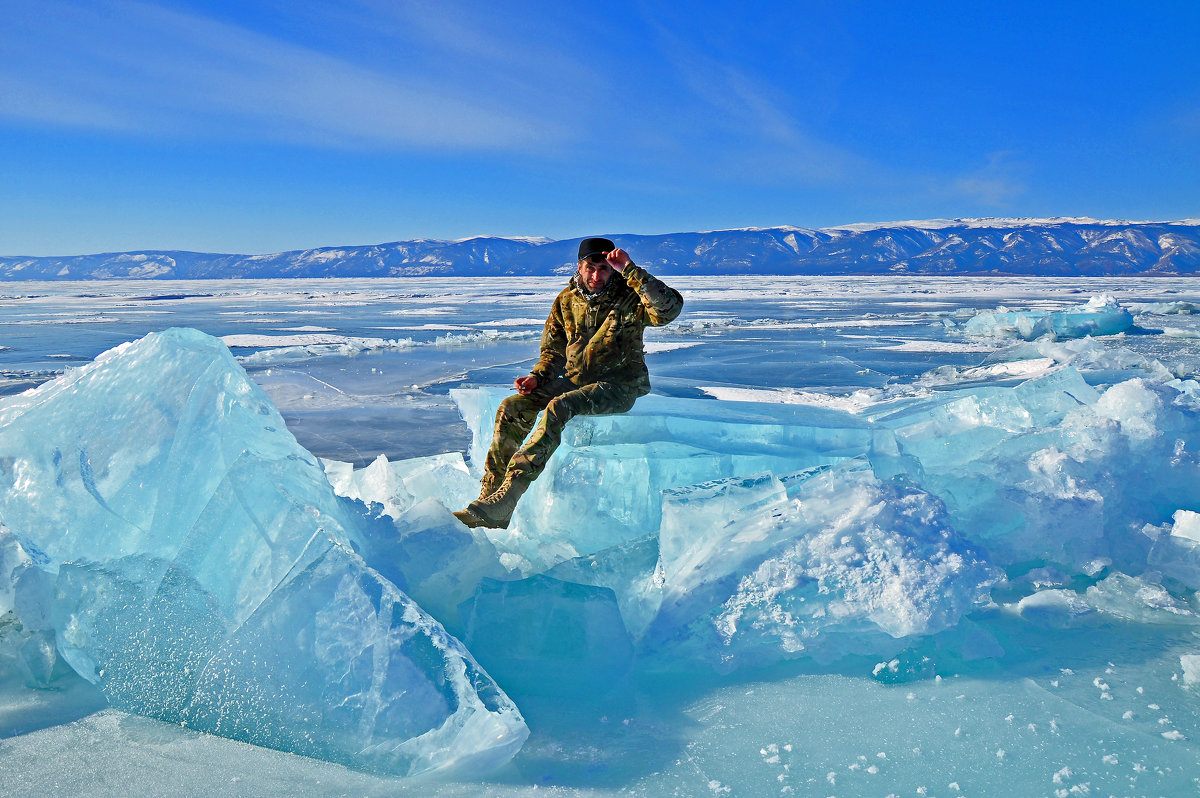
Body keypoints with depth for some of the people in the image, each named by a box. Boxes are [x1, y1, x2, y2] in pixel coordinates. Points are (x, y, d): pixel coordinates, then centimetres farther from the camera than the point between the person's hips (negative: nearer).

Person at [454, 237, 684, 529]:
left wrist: (630, 270, -30)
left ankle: (502, 504, -36)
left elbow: (669, 308, -30)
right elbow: (553, 350, 16)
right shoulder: (567, 300, 6)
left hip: (619, 386, -6)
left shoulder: (630, 297, -9)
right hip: (576, 381, 6)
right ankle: (490, 493, -8)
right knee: (512, 407, -13)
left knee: (558, 408, -32)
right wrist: (537, 376, -4)